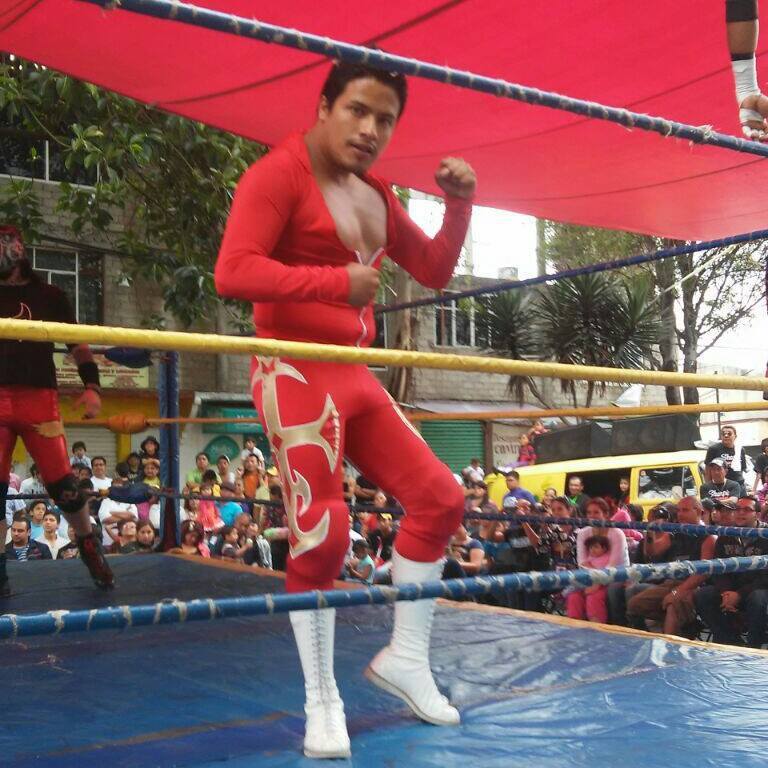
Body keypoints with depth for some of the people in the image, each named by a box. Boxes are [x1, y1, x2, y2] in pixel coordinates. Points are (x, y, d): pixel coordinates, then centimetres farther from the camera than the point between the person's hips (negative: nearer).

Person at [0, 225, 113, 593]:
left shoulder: (49, 296, 12)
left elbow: (77, 344, 13)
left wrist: (91, 386, -2)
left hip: (39, 398, -1)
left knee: (62, 482, -4)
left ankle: (90, 547, 16)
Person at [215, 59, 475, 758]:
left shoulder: (377, 195, 15)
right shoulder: (279, 173, -9)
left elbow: (434, 272, 20)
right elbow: (233, 272, -21)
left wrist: (460, 203, 6)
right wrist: (340, 283, -22)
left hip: (355, 376, 9)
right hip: (297, 374, -9)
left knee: (440, 498, 6)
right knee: (322, 537, -10)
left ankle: (406, 657, 19)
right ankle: (322, 703, 8)